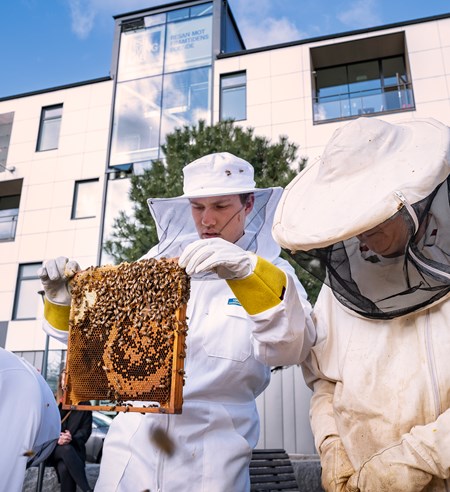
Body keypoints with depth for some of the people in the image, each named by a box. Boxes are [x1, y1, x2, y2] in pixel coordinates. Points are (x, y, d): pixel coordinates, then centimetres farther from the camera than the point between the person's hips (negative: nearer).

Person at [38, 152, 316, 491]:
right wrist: (64, 302, -11)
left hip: (211, 455, -2)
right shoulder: (163, 257, 2)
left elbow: (292, 348, -23)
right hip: (134, 441, 3)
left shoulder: (270, 273, -4)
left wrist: (248, 271, -38)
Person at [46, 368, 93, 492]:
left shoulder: (84, 404, 9)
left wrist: (72, 439, -19)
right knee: (66, 449, -38)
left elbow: (86, 430, 2)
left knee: (64, 469, -36)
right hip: (53, 447, 0)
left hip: (74, 448, 0)